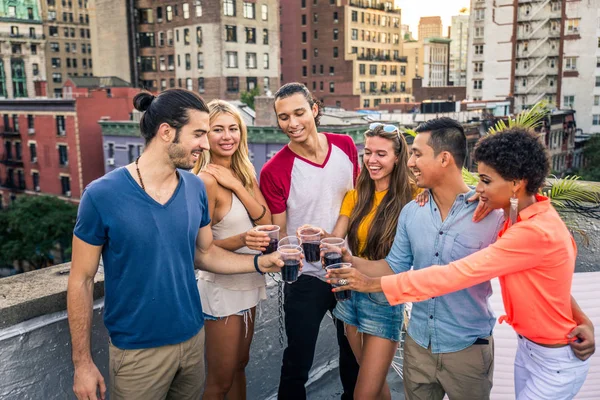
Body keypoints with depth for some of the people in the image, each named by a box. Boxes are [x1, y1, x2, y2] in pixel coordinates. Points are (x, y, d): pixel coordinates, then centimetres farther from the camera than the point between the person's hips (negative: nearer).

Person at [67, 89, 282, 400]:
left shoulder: (196, 188, -3)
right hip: (138, 350, -4)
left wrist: (259, 263, -7)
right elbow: (81, 280, -9)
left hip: (193, 338, 4)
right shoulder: (102, 195, -16)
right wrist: (82, 362, -7)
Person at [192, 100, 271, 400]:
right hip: (222, 287, -7)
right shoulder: (206, 180, -20)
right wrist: (242, 240, -34)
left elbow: (265, 221, -8)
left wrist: (236, 184, -18)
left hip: (248, 282, 7)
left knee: (240, 365, 22)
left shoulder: (244, 172, 2)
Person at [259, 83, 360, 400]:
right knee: (297, 363, 9)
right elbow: (278, 237, -12)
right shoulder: (274, 171, -18)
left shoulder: (345, 146, -7)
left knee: (354, 352, 23)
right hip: (306, 278, -4)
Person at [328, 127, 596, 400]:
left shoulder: (535, 233, -32)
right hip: (528, 347, 8)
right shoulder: (527, 216, -4)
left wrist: (375, 284, -29)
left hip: (556, 360, -8)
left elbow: (454, 274, -33)